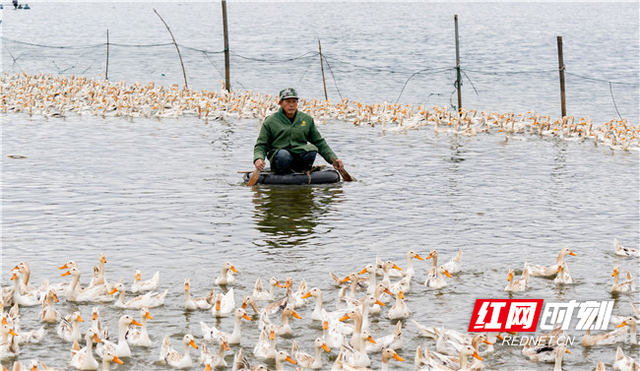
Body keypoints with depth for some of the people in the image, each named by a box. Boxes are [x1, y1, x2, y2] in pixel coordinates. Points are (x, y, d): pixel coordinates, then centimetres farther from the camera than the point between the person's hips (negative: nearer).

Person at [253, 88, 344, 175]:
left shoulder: (307, 119, 13)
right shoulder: (270, 122, 4)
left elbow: (320, 143, 18)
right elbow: (261, 145, 5)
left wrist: (334, 159, 7)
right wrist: (258, 159, -18)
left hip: (300, 157, 3)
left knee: (311, 149, -30)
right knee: (283, 155, -37)